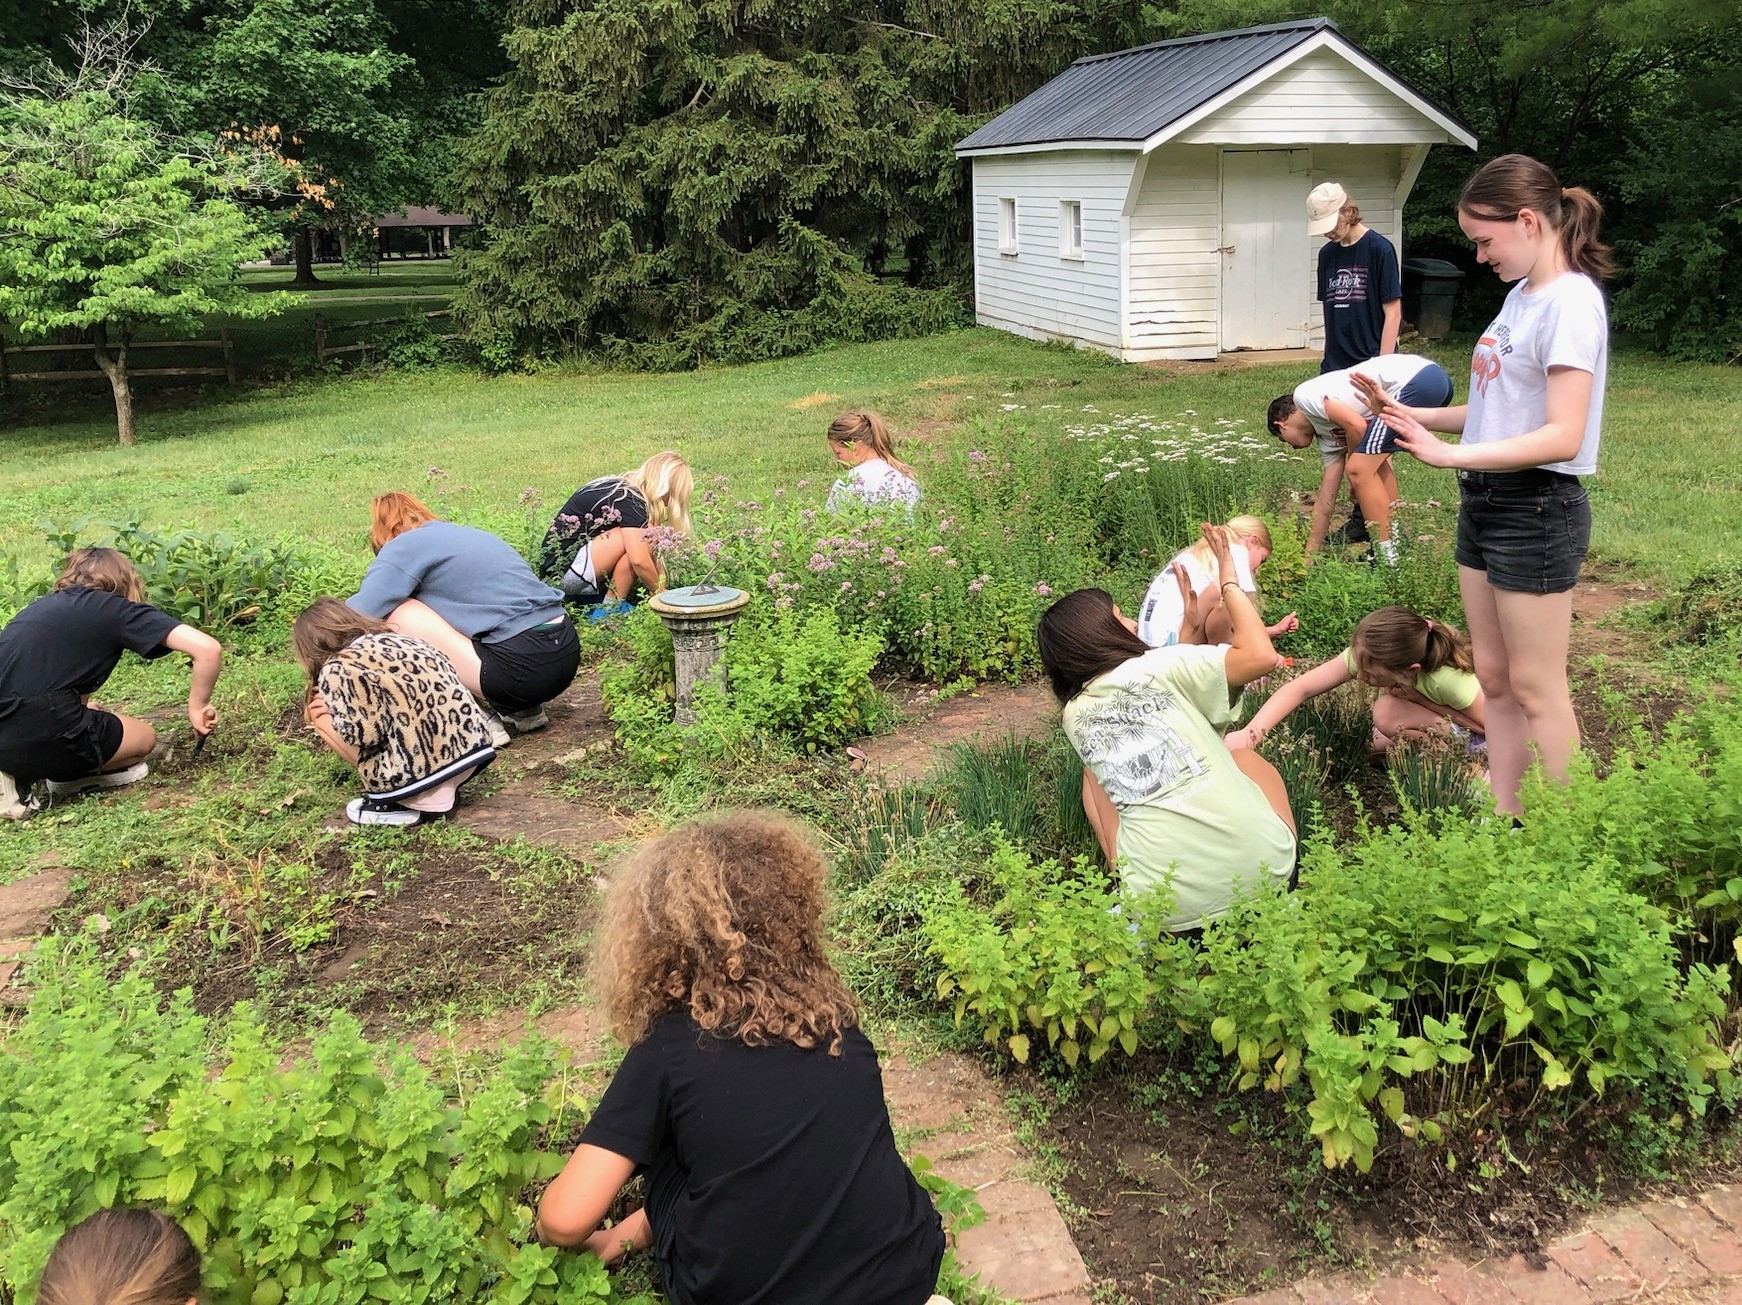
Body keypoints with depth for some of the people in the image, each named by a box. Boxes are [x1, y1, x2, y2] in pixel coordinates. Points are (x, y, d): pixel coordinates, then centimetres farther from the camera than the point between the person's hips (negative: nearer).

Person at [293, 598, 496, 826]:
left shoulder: (336, 670, -4)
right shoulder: (393, 640, 19)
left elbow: (365, 732, -14)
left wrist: (332, 710, 7)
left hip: (424, 770, -8)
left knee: (322, 717, 6)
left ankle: (414, 802, 3)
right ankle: (441, 789, 14)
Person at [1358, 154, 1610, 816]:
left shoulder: (1571, 301, -16)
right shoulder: (1520, 295, 12)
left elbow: (1562, 436, -24)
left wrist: (1451, 454, -29)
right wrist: (1409, 414, 3)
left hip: (1536, 509, -9)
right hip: (1484, 501, 9)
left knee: (1534, 687, 0)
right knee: (1493, 677, 13)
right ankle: (1504, 820, 23)